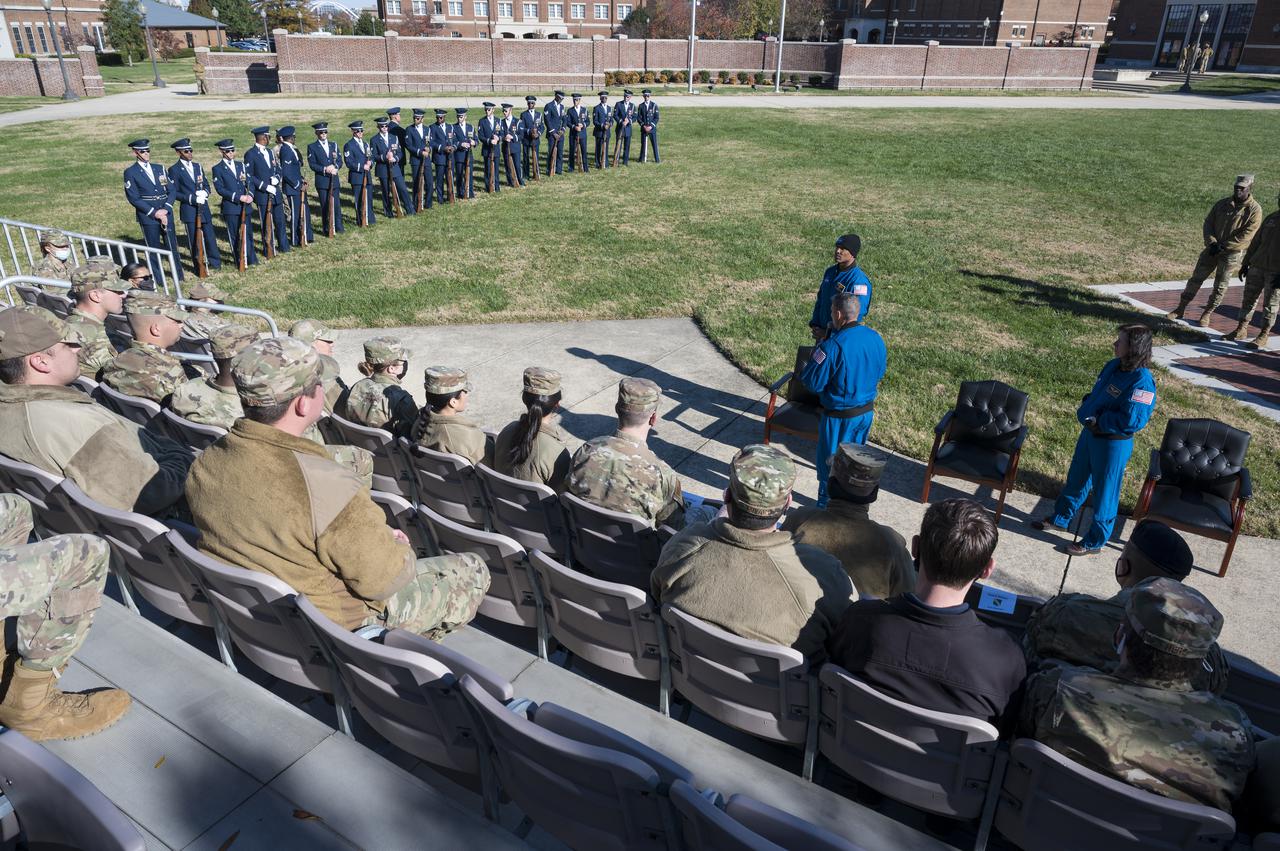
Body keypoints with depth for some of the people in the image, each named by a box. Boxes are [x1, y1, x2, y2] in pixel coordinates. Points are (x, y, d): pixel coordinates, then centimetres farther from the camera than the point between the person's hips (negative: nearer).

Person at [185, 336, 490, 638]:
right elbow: (384, 580, -25)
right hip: (332, 624, -7)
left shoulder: (205, 463, -12)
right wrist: (398, 546, -2)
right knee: (473, 570, 5)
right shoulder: (326, 486, -36)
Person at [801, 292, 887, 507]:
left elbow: (813, 382, -19)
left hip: (840, 417, -7)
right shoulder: (876, 338, -3)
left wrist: (804, 369, -2)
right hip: (867, 412, 7)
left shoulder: (833, 346, -25)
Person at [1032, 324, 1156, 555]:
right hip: (1090, 433, 8)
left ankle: (1095, 541, 25)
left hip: (1113, 444, -8)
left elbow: (1132, 421, -29)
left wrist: (1098, 421, -20)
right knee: (1076, 478, 24)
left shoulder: (1141, 381, -25)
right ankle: (1060, 518, 44)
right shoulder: (1113, 366, 0)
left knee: (1104, 492, 8)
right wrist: (1085, 410, -2)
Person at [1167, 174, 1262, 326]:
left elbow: (1246, 235, -15)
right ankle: (1180, 309, 10)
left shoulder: (1255, 209, -9)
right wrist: (1211, 242, -11)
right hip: (1212, 249, 4)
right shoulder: (1222, 204, 5)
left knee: (1220, 286, 4)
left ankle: (1207, 314, 15)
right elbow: (1208, 222, 5)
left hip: (1232, 253, -4)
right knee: (1196, 278, 3)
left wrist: (1223, 246, -19)